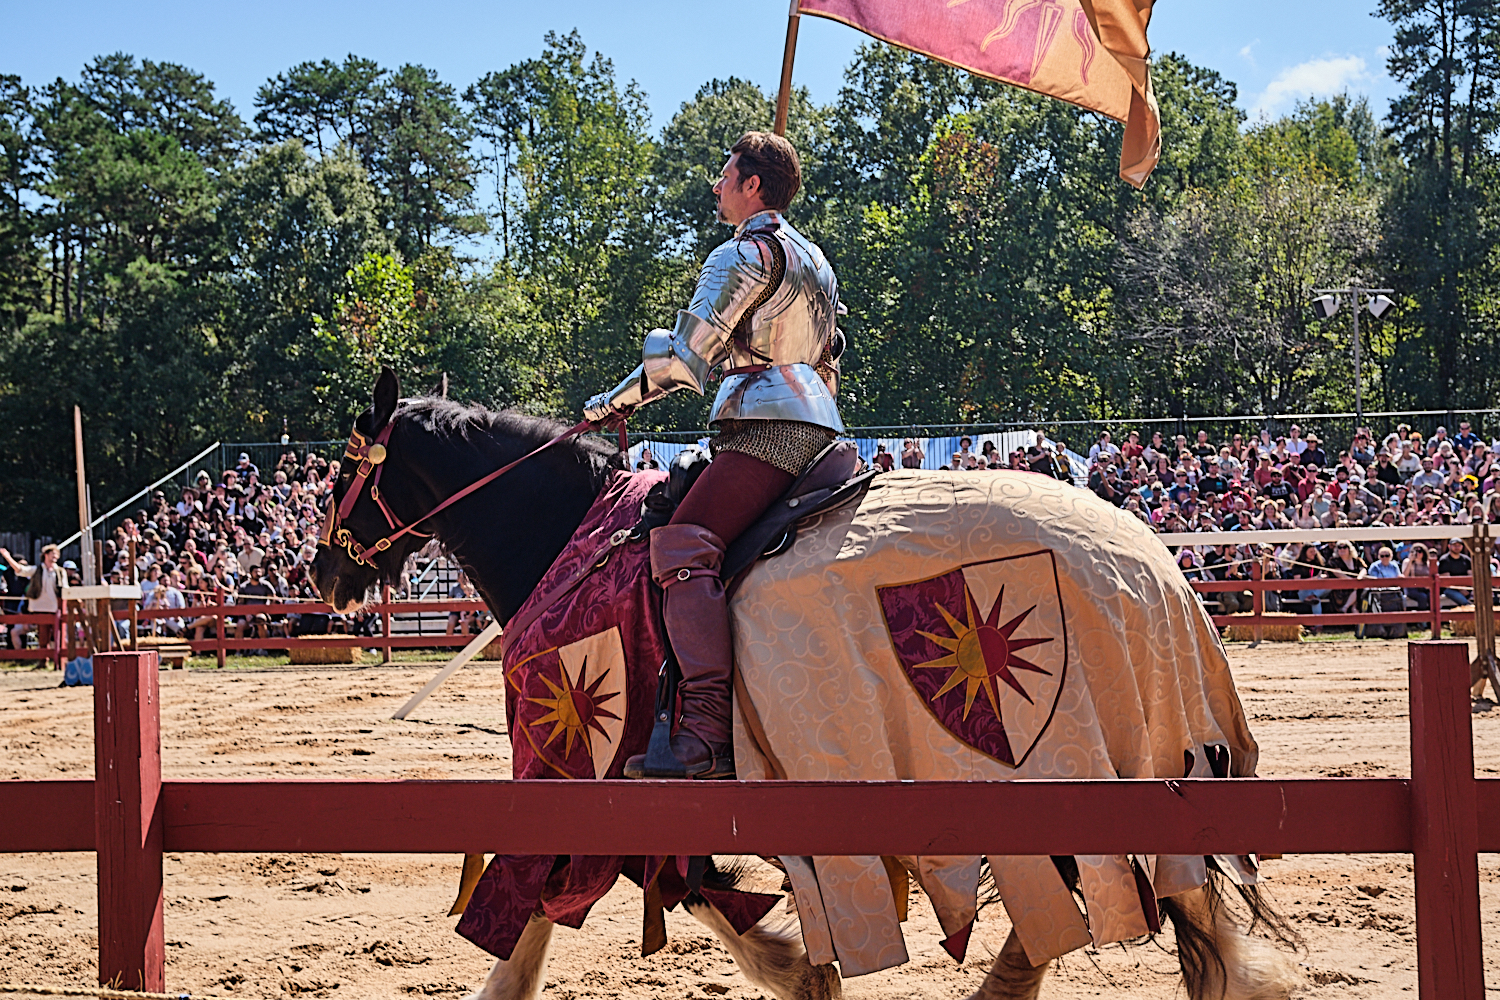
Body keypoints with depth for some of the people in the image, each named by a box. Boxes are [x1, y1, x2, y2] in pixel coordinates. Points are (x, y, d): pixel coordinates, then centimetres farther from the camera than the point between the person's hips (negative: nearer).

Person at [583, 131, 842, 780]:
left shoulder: (745, 253, -4)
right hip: (819, 425, 11)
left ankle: (706, 736, -39)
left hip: (768, 427, -11)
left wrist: (616, 400, 4)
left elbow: (685, 354, -8)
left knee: (682, 547, -24)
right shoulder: (814, 259, 26)